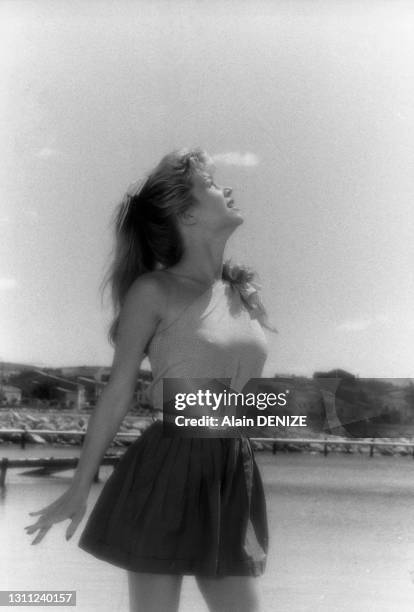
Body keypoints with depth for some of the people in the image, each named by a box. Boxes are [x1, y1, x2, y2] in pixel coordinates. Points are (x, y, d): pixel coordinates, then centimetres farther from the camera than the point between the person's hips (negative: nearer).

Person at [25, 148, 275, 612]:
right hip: (166, 471, -6)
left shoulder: (243, 293, 10)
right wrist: (80, 487, -2)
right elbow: (118, 391, -4)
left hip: (233, 473, 6)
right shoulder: (154, 290, -7)